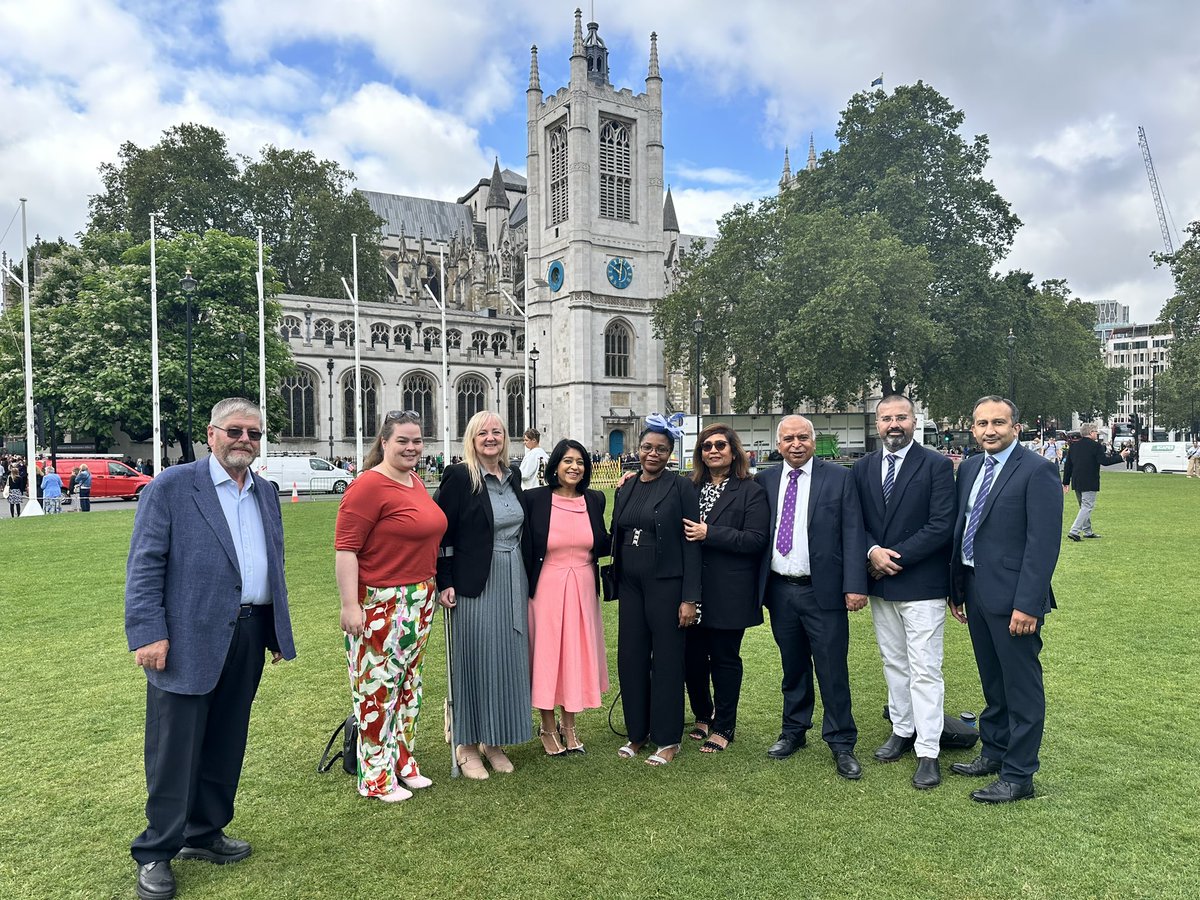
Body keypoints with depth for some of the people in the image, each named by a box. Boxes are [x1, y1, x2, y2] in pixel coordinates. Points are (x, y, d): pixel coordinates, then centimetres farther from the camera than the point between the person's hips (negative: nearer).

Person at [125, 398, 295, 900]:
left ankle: (204, 834, 33)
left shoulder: (266, 494, 13)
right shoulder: (171, 487, -5)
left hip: (249, 637, 6)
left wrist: (279, 631, 15)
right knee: (175, 749, 5)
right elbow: (144, 566, -9)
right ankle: (156, 853, 22)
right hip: (189, 638, -6)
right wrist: (148, 633, -16)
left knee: (226, 745, 16)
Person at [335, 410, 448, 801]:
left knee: (408, 682, 17)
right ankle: (376, 776, 18)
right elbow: (345, 548, -19)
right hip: (379, 603, -9)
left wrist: (436, 588, 18)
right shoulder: (368, 486, -16)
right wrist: (350, 605, -22)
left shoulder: (416, 481, 10)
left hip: (419, 600, 9)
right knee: (378, 686, 2)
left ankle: (403, 762, 32)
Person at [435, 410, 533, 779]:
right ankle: (467, 745, 19)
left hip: (513, 582, 6)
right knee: (475, 661, 3)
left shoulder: (513, 475, 8)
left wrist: (526, 576, 14)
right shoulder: (459, 476, -9)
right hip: (475, 584, -6)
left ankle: (494, 740, 27)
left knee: (507, 660, 11)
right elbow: (440, 531, -10)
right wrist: (444, 582, -13)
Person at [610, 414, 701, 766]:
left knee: (667, 660, 5)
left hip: (666, 585, -5)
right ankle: (637, 733, 26)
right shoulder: (625, 489, 9)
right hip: (630, 585, 5)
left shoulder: (681, 488, -6)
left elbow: (691, 544, -9)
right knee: (630, 658, 9)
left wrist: (690, 598, -13)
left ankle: (668, 739, 19)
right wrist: (617, 584, 10)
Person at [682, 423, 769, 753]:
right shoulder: (690, 488, 9)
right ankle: (702, 715, 34)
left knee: (724, 659, 8)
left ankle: (723, 727, 25)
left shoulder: (751, 491, -5)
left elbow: (756, 540, -14)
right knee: (692, 657, 11)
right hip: (693, 590, 4)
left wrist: (709, 534, -19)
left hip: (728, 594, -4)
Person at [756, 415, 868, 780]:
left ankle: (842, 743, 19)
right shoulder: (764, 480, 6)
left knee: (833, 670, 3)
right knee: (793, 667, 17)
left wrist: (855, 585, -13)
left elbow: (852, 534, -7)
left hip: (822, 590, -3)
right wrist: (757, 585, 1)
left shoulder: (839, 478, -3)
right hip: (779, 589, 3)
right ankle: (793, 730, 33)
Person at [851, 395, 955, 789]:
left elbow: (941, 526, -13)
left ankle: (928, 752, 7)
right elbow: (856, 522, 8)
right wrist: (872, 551, -12)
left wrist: (894, 557, -14)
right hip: (880, 583, 5)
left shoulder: (937, 465, -7)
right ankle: (902, 730, 32)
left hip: (922, 583, -5)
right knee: (893, 663, 17)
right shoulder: (862, 468, 7)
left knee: (925, 670, -2)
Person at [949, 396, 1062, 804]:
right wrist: (957, 587, 13)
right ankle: (994, 752, 36)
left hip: (1011, 597, -7)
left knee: (1021, 686, 5)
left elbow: (1043, 543, -17)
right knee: (992, 681, 21)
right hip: (975, 591, 7)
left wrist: (1027, 604, -20)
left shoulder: (1037, 471, -13)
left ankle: (1019, 775, 18)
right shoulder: (970, 467, 10)